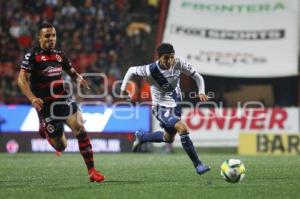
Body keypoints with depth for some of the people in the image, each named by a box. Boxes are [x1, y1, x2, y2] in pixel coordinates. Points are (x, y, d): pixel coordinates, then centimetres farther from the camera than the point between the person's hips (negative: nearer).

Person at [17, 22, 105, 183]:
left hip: (63, 99, 4)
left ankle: (91, 171, -12)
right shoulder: (32, 56, -8)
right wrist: (32, 98, -31)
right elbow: (22, 79, -16)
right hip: (45, 104, -4)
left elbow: (71, 72, 21)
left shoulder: (59, 54, 9)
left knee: (80, 129, -18)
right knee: (61, 146, 0)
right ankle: (45, 131, 35)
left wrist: (79, 79, -4)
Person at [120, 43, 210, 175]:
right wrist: (123, 88, -3)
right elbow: (131, 70, -7)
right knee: (183, 129, -28)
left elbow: (197, 77, -8)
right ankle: (198, 165, -21)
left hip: (175, 105, 6)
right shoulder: (151, 70, -25)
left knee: (169, 138, 23)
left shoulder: (179, 64, -17)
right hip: (161, 108, -6)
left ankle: (141, 136, 49)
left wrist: (201, 92, -23)